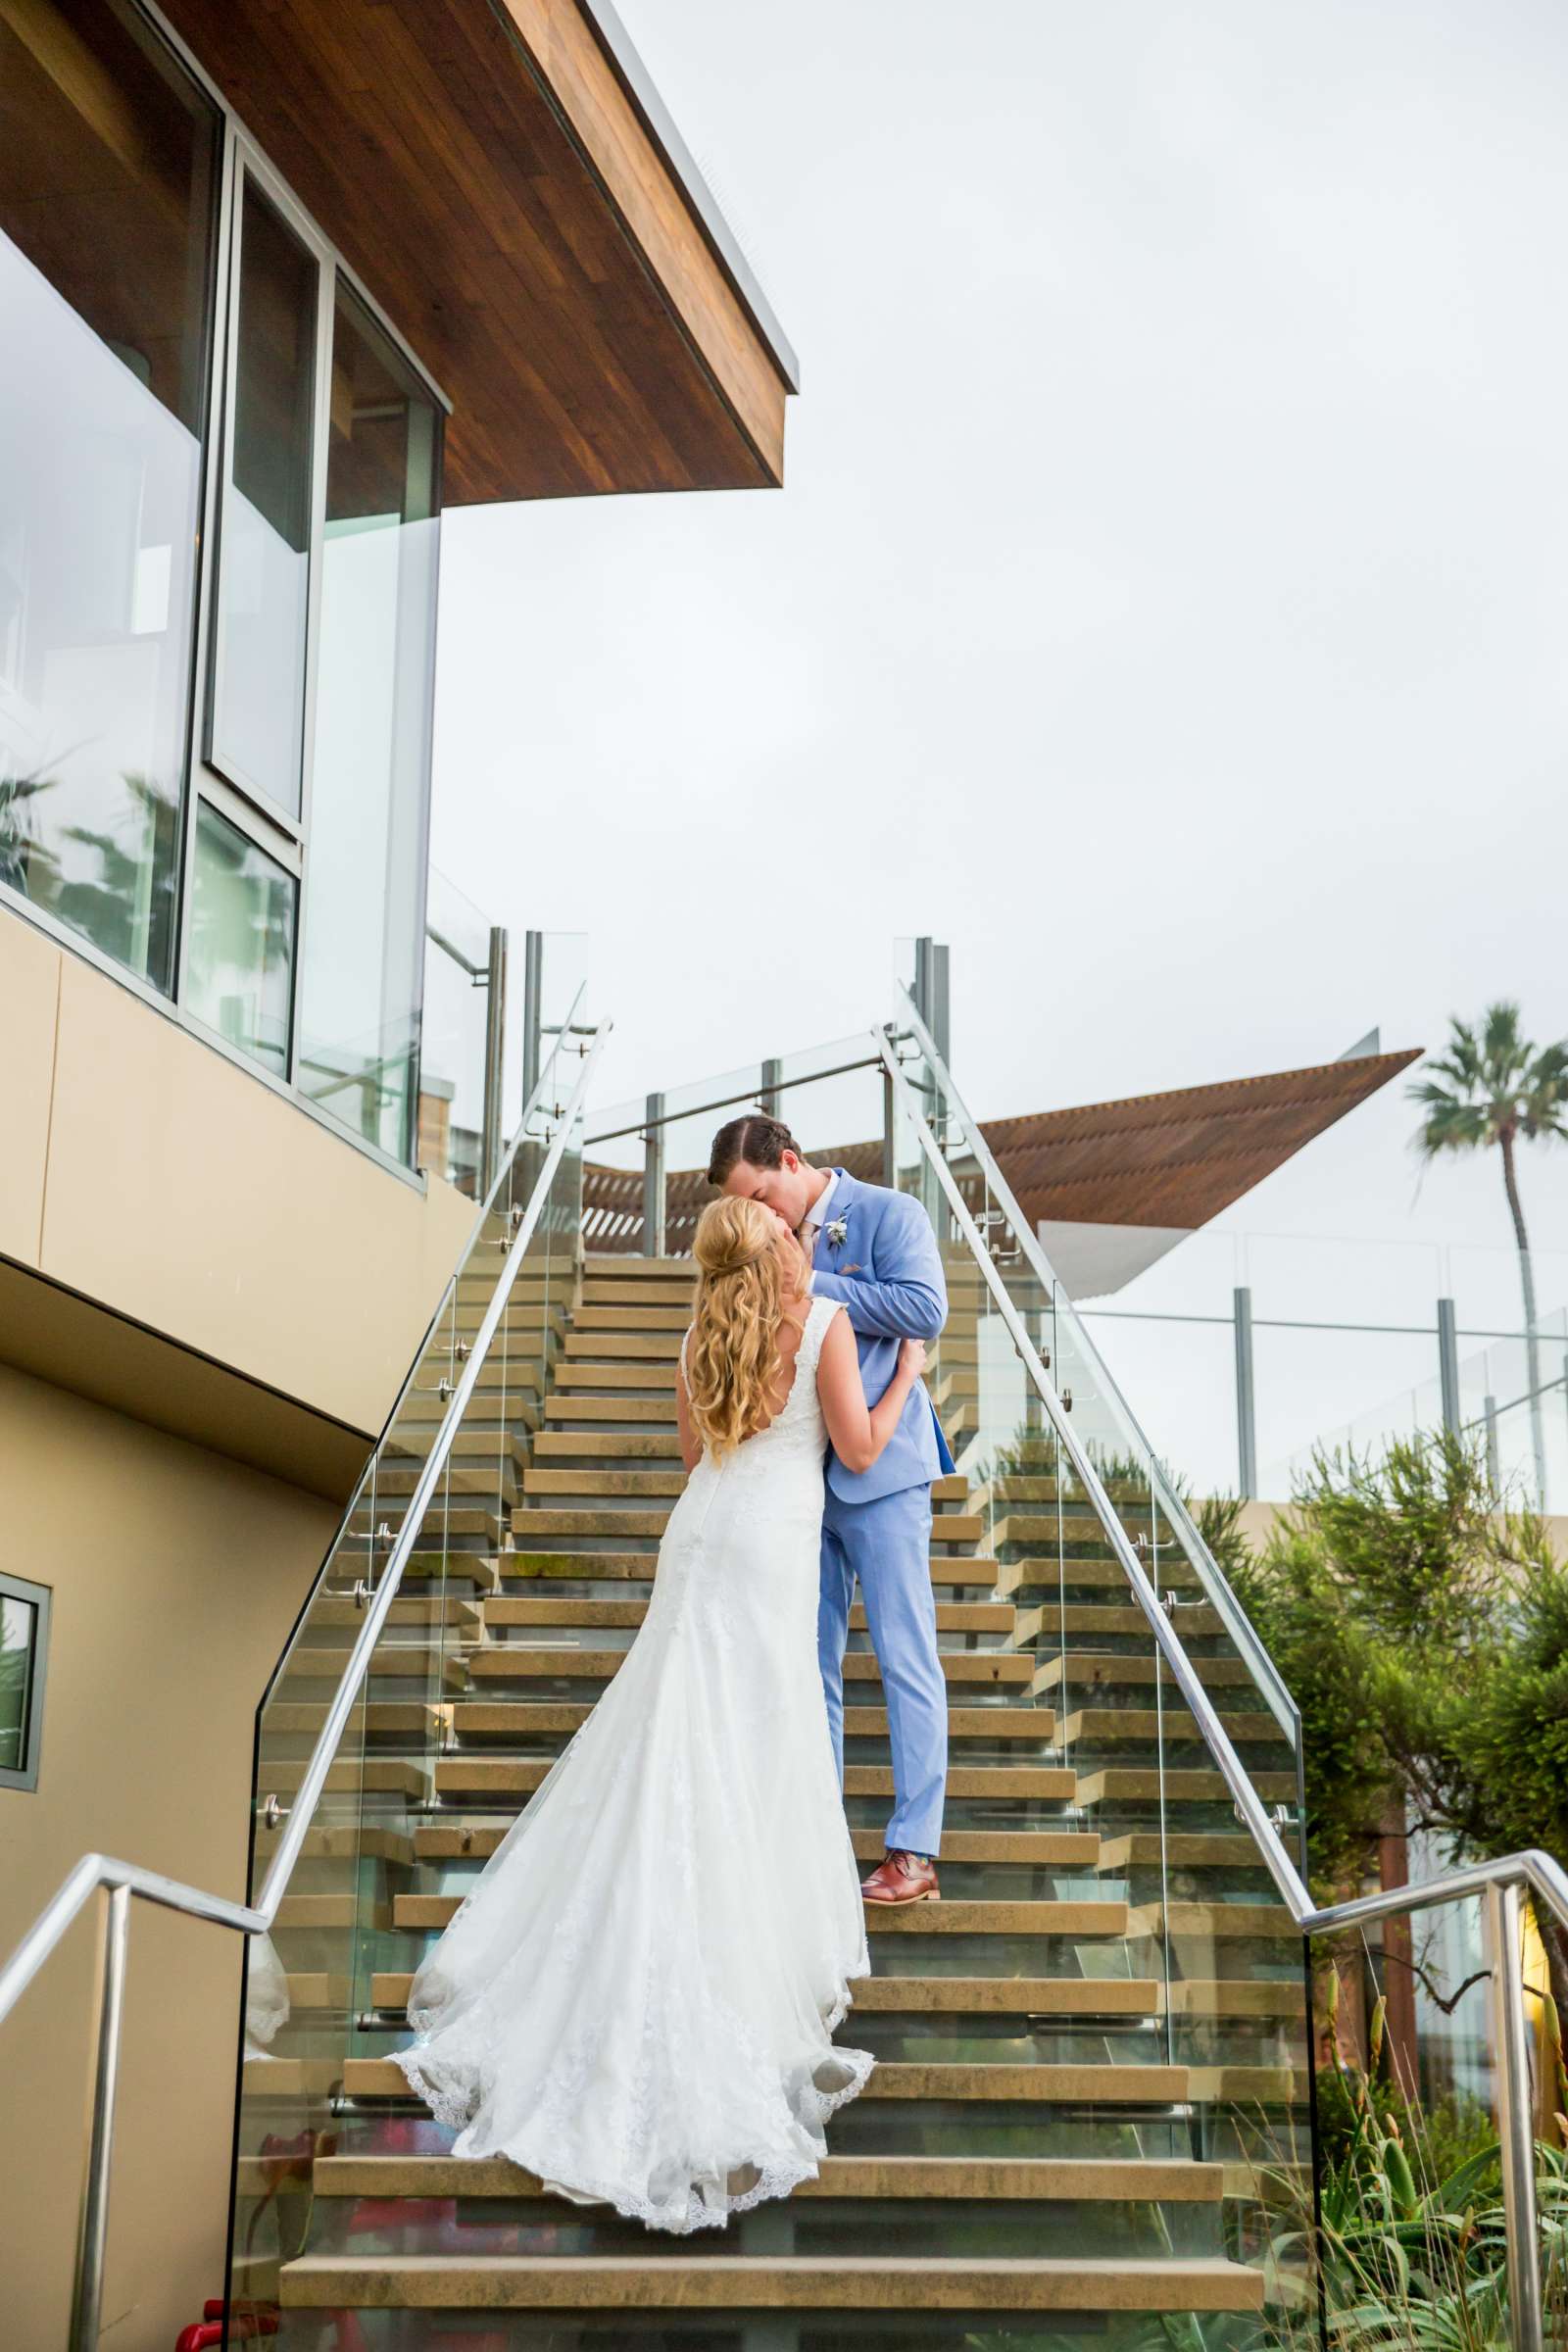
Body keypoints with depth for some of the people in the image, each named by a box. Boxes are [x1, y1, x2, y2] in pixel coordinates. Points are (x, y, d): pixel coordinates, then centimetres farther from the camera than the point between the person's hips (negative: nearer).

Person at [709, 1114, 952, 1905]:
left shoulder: (889, 1214, -6)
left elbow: (925, 1309, -19)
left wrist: (812, 1284, -17)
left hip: (879, 1474, -6)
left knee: (905, 1660, -4)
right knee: (807, 1664, 10)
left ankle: (913, 1853, -1)